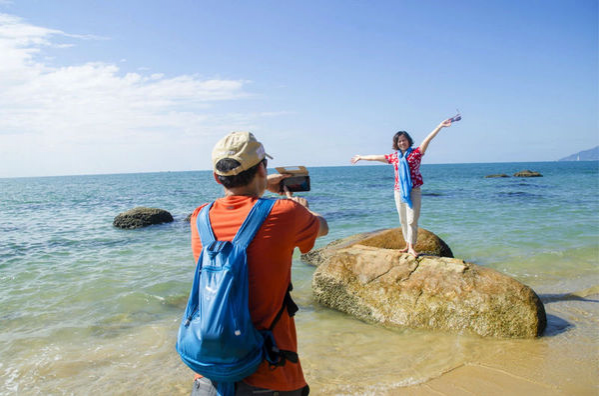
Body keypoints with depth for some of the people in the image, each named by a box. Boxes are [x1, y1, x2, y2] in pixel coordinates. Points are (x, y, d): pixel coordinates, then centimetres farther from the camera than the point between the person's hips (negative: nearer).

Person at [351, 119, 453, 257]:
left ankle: (412, 247, -4)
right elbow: (376, 157, 23)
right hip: (399, 192, 4)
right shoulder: (394, 157, 12)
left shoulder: (416, 152, 1)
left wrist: (440, 126, -22)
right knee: (403, 220, 7)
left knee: (412, 220, -8)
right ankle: (407, 245, 16)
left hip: (413, 191, -4)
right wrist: (361, 157, 33)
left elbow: (428, 139, -11)